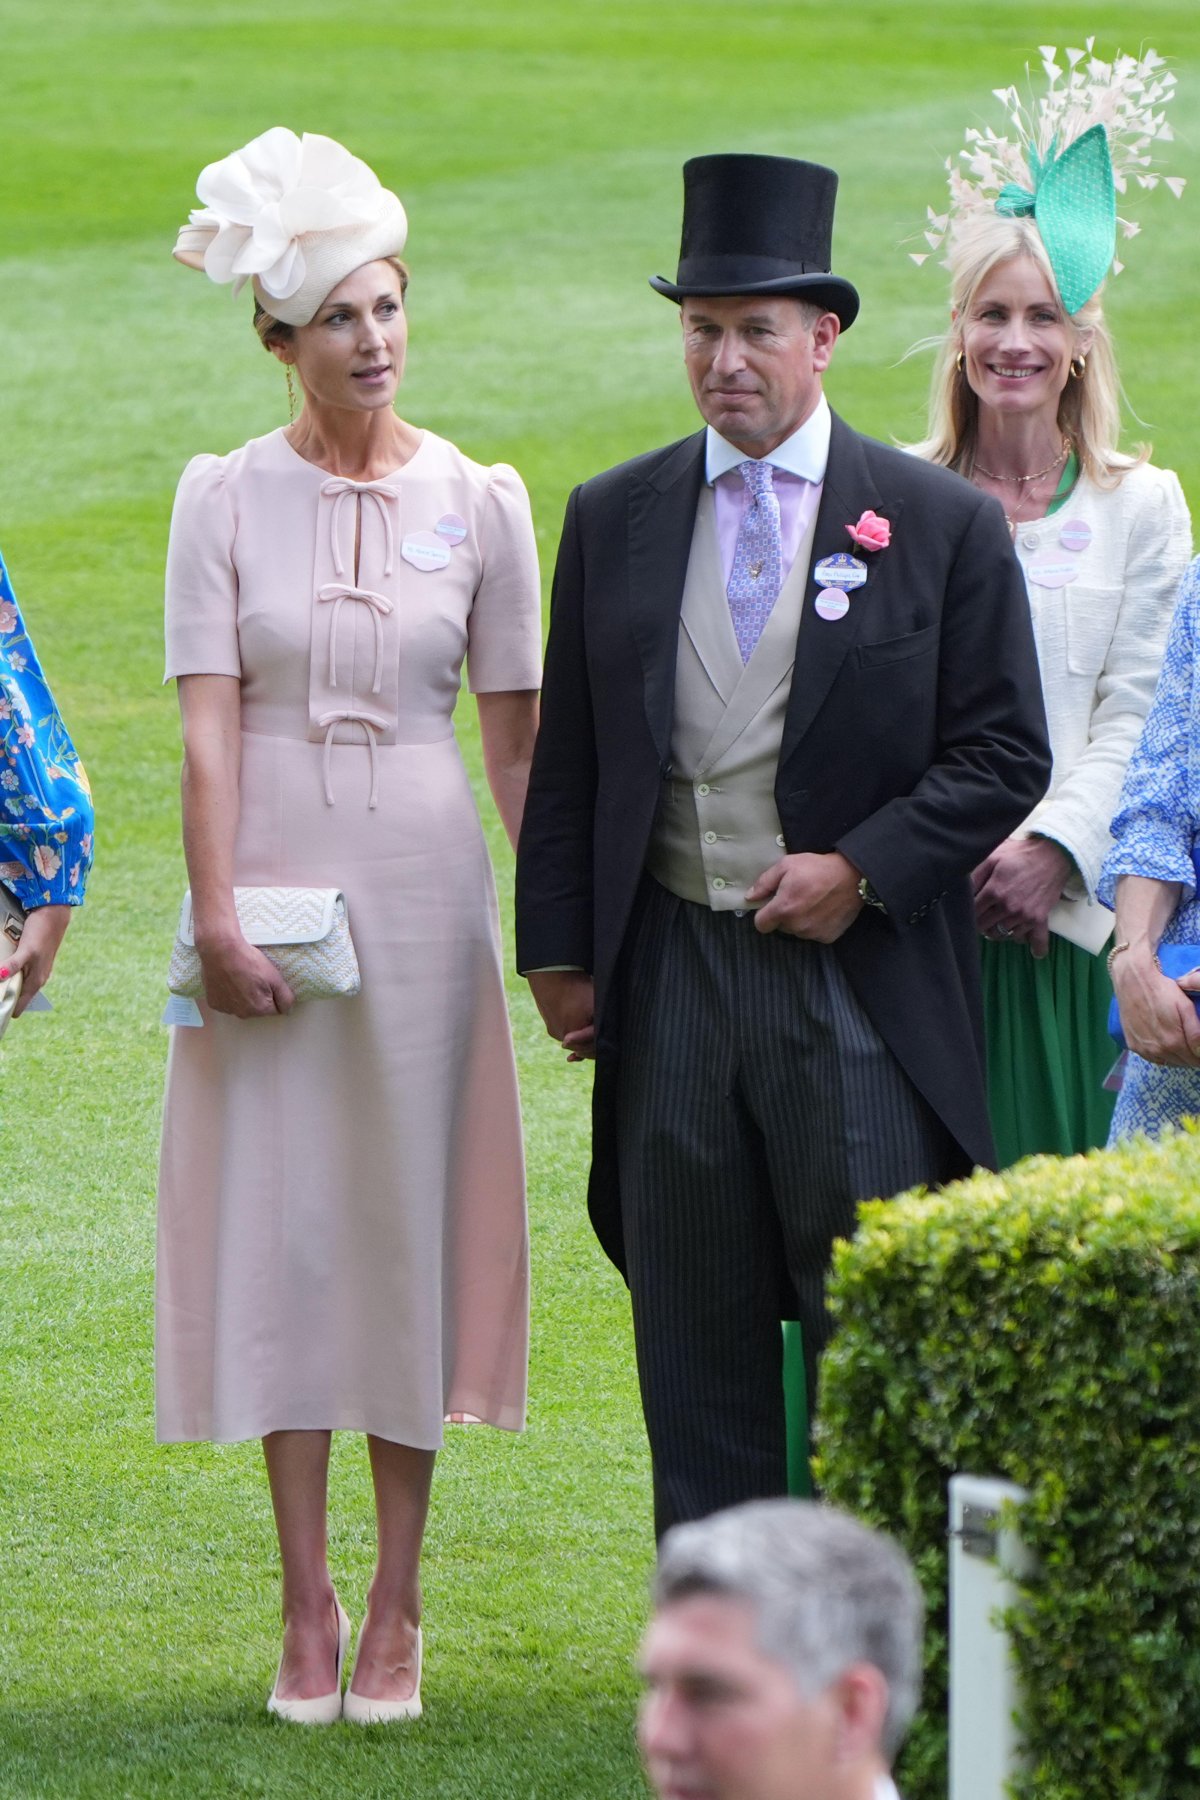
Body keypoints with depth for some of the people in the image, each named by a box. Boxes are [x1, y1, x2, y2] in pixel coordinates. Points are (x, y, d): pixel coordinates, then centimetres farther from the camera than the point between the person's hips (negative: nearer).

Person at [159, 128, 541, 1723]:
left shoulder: (479, 502, 2)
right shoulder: (225, 499, 0)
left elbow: (516, 736, 6)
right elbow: (207, 726, -4)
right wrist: (217, 920, -13)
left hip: (421, 889, 0)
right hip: (271, 883, 0)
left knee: (410, 1216, 2)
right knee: (282, 1224, 1)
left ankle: (396, 1610, 8)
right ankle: (307, 1608, 7)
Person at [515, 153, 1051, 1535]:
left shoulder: (938, 524, 0)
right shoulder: (612, 521, 9)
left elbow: (1004, 750, 0)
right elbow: (568, 758, 13)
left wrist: (863, 867, -12)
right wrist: (558, 950, 6)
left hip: (856, 985, -3)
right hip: (670, 979, 3)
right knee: (695, 1342, 7)